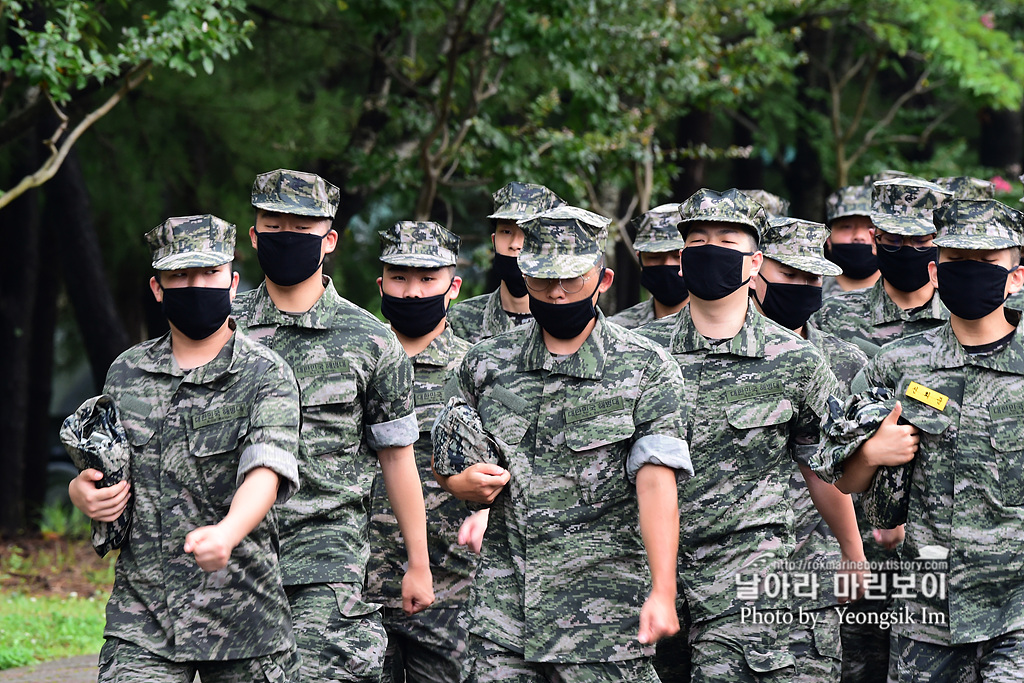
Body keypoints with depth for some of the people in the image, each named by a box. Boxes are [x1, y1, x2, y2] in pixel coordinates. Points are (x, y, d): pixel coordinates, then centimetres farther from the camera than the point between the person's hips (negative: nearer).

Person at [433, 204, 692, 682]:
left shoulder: (646, 369, -1)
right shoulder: (486, 363, 10)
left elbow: (656, 485, -11)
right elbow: (447, 459, 22)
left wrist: (663, 593, -21)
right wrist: (461, 482, -4)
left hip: (604, 607, -3)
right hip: (502, 604, 3)